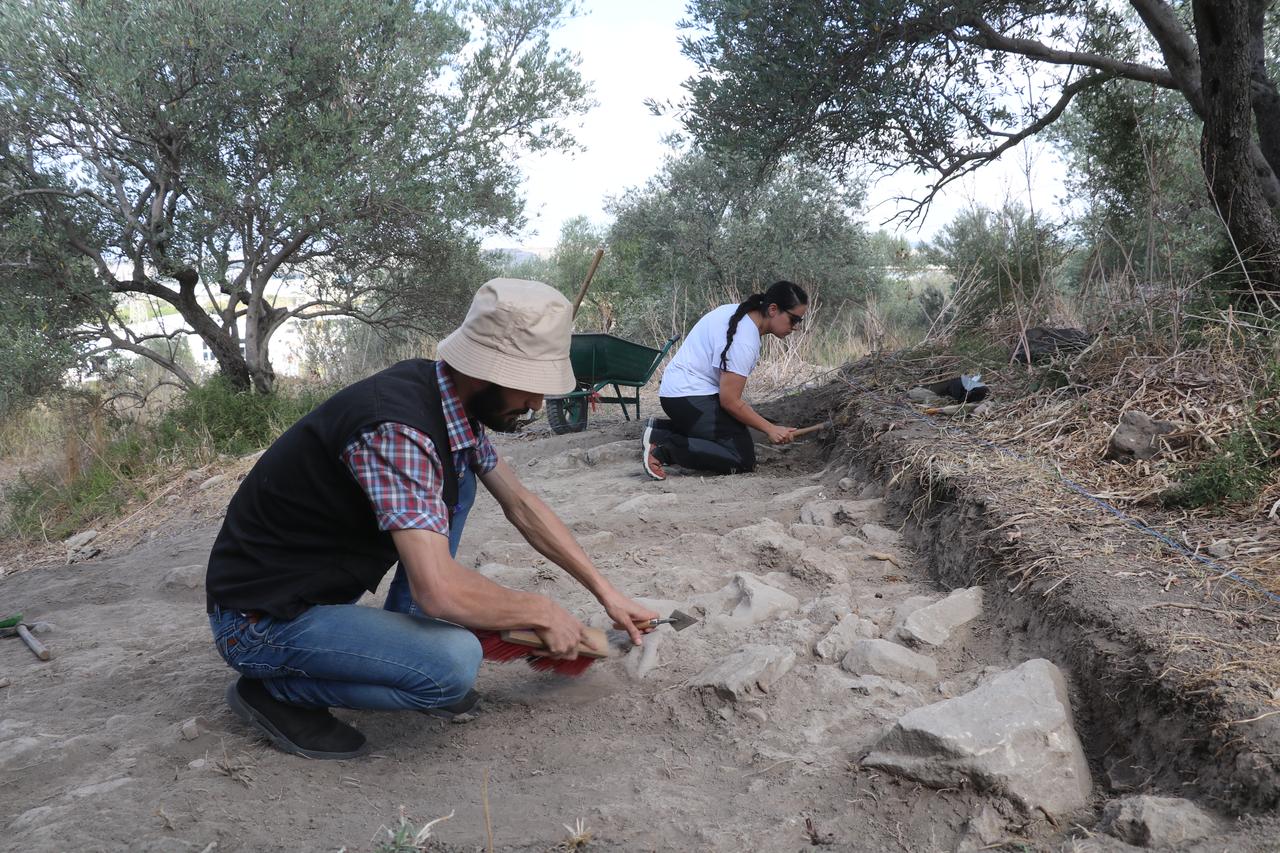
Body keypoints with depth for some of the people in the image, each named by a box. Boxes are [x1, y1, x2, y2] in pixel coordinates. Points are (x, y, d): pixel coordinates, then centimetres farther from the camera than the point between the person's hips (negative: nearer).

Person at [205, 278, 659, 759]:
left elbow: (521, 506, 7)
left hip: (330, 581, 9)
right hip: (260, 620, -9)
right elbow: (438, 590, -36)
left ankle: (405, 647, 9)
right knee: (454, 663, -28)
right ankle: (274, 692, -4)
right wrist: (543, 613, -19)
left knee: (457, 479, 7)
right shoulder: (398, 429, -32)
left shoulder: (457, 401, -3)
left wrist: (605, 592, 7)